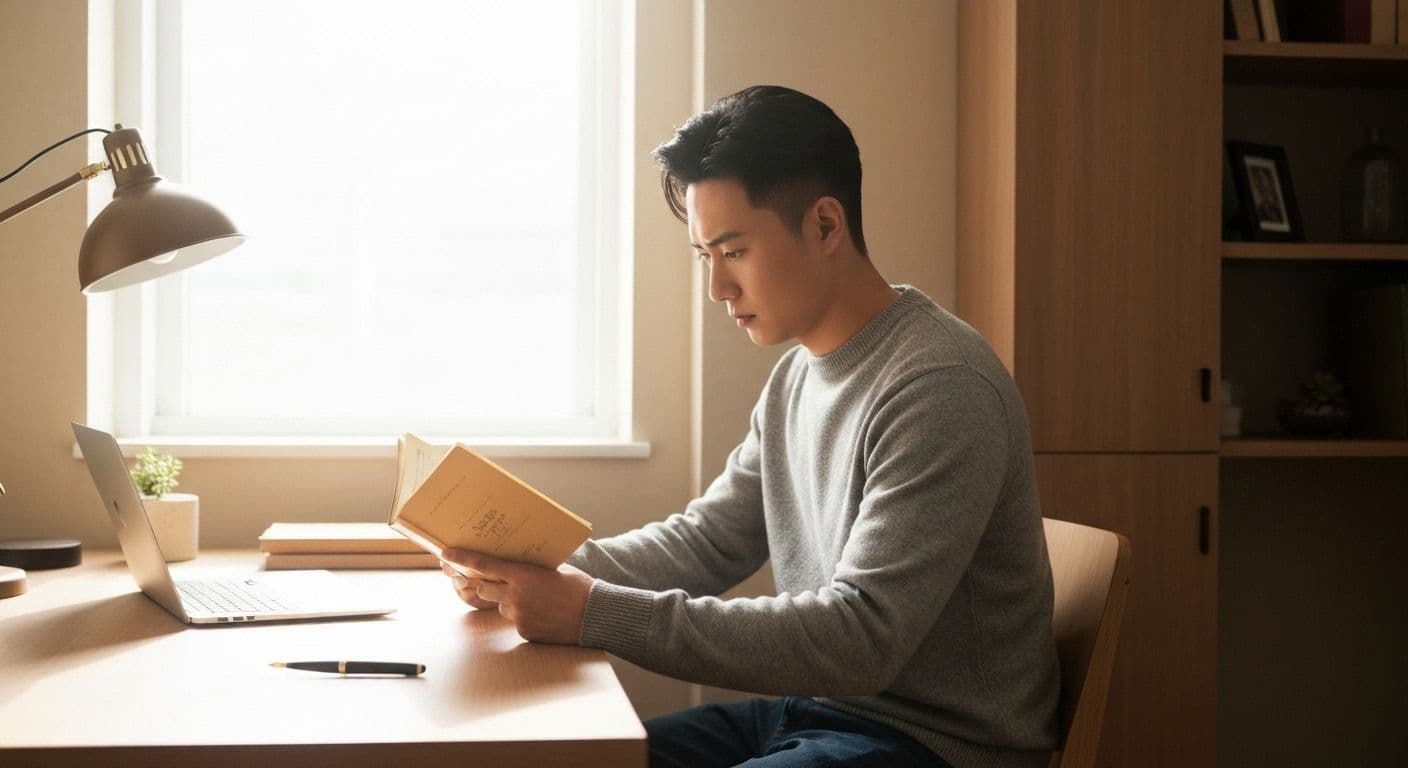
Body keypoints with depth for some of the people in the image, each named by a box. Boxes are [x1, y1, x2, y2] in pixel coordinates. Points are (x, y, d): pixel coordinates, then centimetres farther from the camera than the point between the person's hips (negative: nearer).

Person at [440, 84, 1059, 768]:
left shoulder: (939, 388, -20)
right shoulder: (797, 376, 8)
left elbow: (861, 639, -25)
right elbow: (703, 541, 13)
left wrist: (596, 614, -27)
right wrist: (541, 573, -4)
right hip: (812, 710, 8)